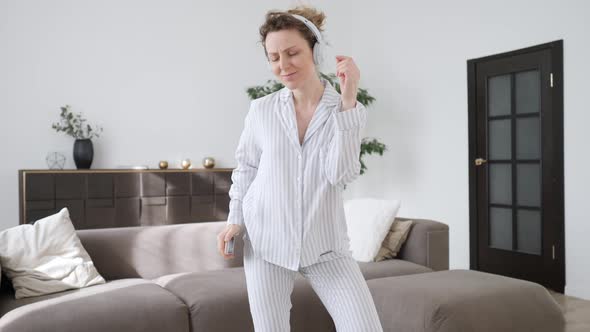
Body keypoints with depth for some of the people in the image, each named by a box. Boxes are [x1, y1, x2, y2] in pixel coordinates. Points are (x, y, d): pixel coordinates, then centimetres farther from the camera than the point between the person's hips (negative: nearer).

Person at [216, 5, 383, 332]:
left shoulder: (346, 109, -4)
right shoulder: (260, 110, -2)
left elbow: (341, 174, -18)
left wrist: (348, 101, -21)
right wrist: (235, 220, 3)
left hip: (325, 243, 0)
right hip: (266, 239, 1)